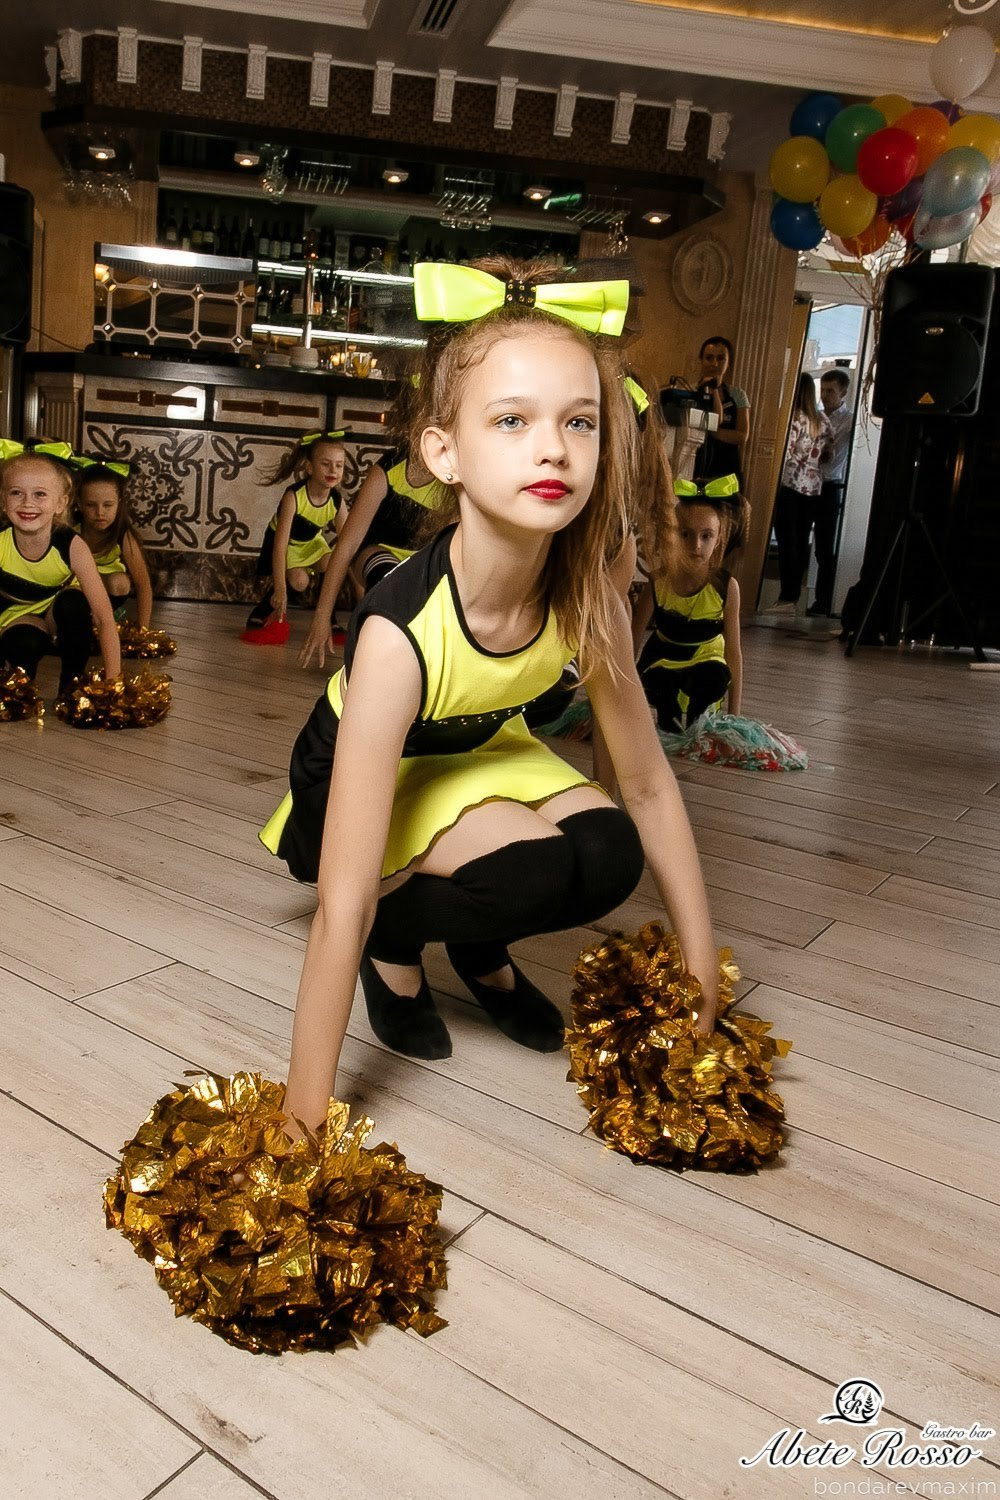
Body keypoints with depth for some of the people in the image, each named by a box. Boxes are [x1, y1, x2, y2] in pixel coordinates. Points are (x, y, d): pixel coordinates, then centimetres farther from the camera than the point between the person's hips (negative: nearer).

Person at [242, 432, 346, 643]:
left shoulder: (336, 501, -21)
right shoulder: (294, 496, -34)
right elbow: (280, 545, -37)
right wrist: (280, 589, -43)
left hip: (311, 542, 5)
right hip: (284, 542, -4)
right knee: (298, 580, -27)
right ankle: (258, 618, -4)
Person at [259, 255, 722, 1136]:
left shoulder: (588, 599, -24)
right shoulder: (400, 631, -39)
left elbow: (648, 783, -11)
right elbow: (343, 901, -38)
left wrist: (704, 972, -8)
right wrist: (305, 1118, -34)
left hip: (479, 754, 5)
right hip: (356, 782, -5)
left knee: (611, 855, -20)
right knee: (545, 871, -28)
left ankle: (482, 951, 11)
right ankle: (395, 942, 2)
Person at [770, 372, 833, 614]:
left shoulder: (792, 418, -8)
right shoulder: (823, 421, 9)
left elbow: (785, 454, -13)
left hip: (789, 485, -6)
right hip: (812, 487, 6)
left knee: (787, 541, -5)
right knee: (801, 543, 8)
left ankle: (787, 598, -7)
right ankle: (794, 596, 13)